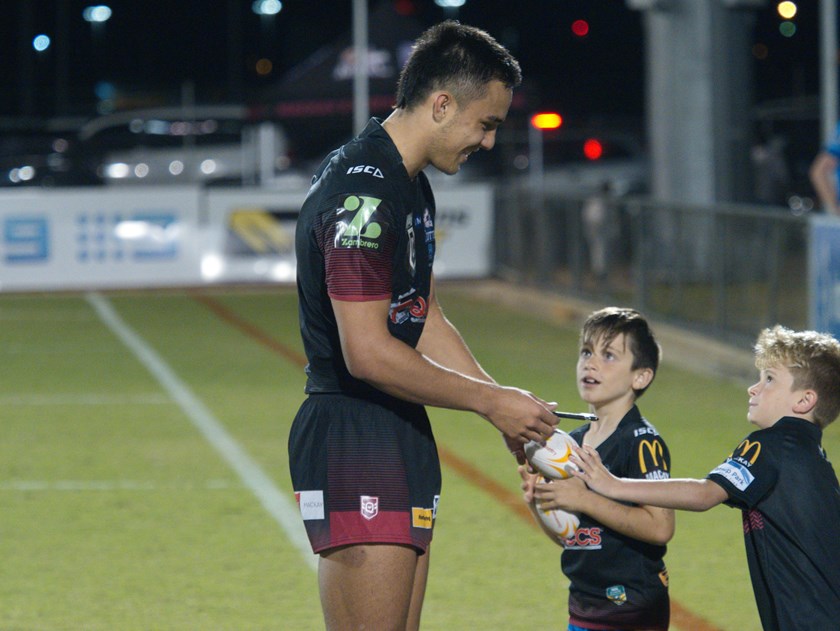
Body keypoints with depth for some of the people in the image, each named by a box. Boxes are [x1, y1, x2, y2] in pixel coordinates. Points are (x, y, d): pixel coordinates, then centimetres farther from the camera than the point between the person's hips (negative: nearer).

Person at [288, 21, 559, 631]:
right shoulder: (360, 193, -19)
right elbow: (368, 353, -22)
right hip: (355, 447, -10)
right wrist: (490, 401, -13)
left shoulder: (412, 186, 15)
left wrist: (507, 404, 10)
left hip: (402, 440, 10)